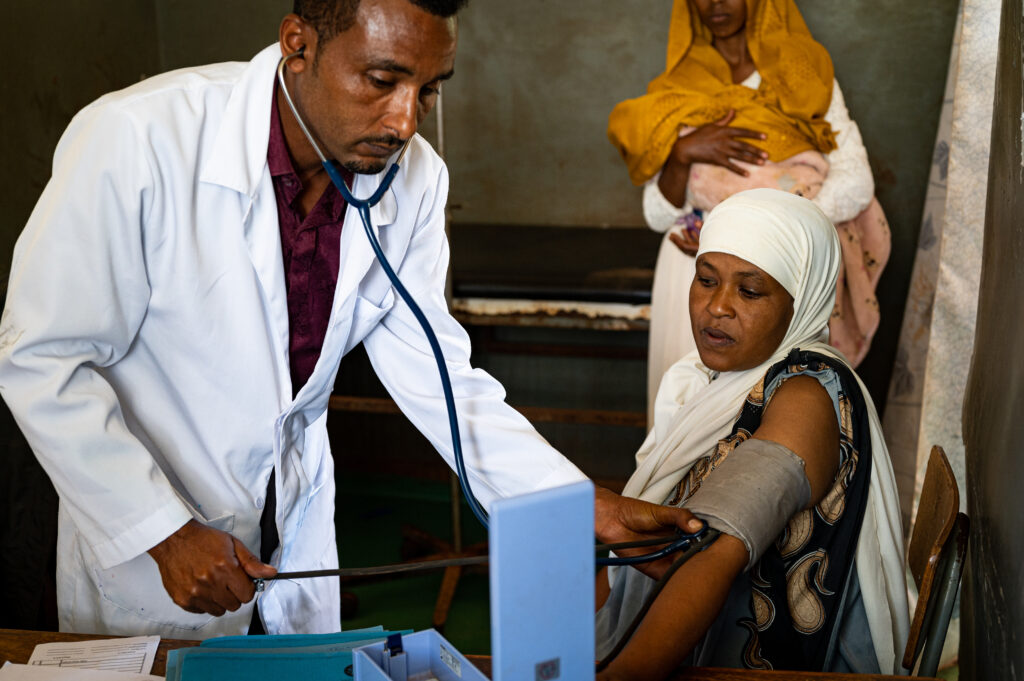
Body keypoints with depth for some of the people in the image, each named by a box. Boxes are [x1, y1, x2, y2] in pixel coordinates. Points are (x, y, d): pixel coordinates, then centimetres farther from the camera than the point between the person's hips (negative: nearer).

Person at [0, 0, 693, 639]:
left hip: (297, 525, 4)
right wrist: (164, 533, -25)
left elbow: (430, 371, -6)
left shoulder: (414, 180, -12)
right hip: (135, 529, -4)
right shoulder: (137, 140, -27)